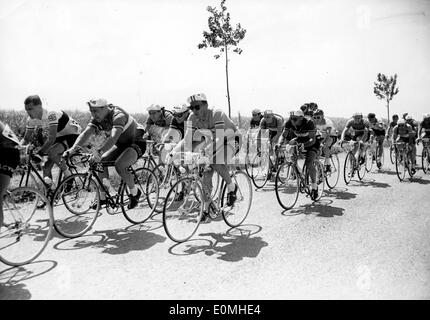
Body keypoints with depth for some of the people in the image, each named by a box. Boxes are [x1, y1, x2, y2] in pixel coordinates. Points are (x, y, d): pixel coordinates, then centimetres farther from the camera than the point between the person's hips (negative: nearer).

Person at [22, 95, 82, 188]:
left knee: (51, 152, -30)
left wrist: (40, 153, -40)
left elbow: (52, 138, -38)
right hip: (59, 136, 8)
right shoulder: (31, 120, -7)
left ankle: (68, 175, -10)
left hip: (72, 134, -8)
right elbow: (26, 139, 1)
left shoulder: (51, 114, -32)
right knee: (47, 167, -5)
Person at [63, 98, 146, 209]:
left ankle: (135, 193, -6)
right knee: (101, 161, -9)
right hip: (122, 144, 8)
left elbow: (113, 137, -44)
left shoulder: (118, 116, -30)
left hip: (137, 143, -8)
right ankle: (102, 197, 2)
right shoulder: (97, 119, -7)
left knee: (119, 165, -29)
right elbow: (86, 133, -18)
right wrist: (72, 149, -33)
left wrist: (99, 152, -57)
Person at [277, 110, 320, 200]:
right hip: (299, 140, 7)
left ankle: (314, 187, -6)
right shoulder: (289, 123, -22)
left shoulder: (309, 123, -33)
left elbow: (312, 140, -36)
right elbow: (283, 135, -20)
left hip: (311, 143, -6)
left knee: (309, 163, -22)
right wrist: (279, 143, -40)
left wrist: (303, 145, -53)